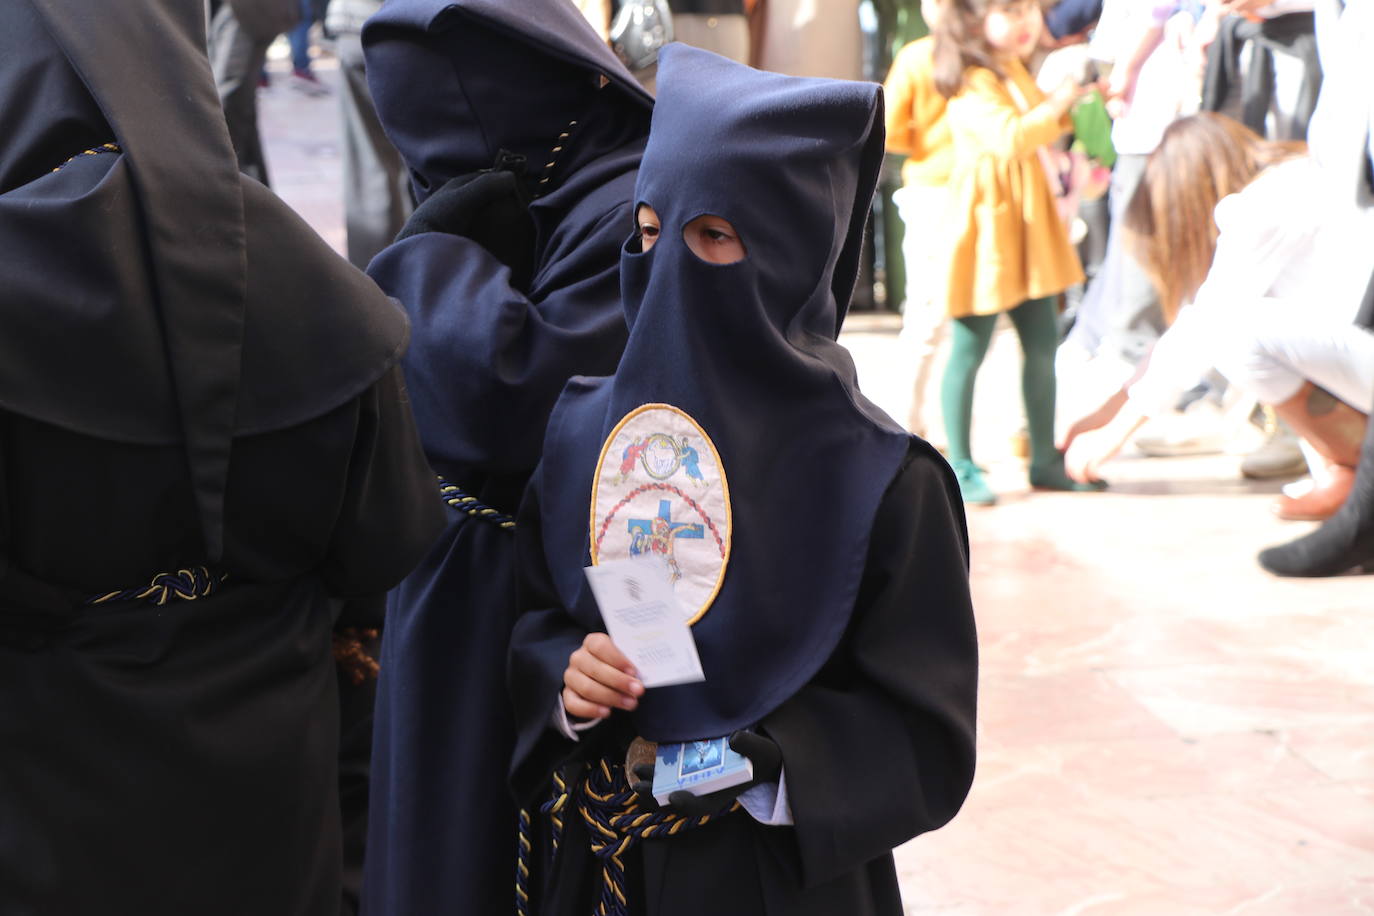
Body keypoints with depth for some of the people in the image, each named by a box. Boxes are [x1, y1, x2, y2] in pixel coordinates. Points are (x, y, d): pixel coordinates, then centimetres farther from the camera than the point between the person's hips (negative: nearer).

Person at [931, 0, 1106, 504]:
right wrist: (1056, 106, -21)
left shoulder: (1016, 72, 14)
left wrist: (1068, 102, 11)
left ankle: (1045, 458, 19)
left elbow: (1039, 127, 29)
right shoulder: (972, 84, -15)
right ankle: (961, 467, 7)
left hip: (1027, 225, 9)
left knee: (1043, 345, 10)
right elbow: (1009, 137, -30)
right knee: (968, 352, -1)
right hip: (985, 226, -9)